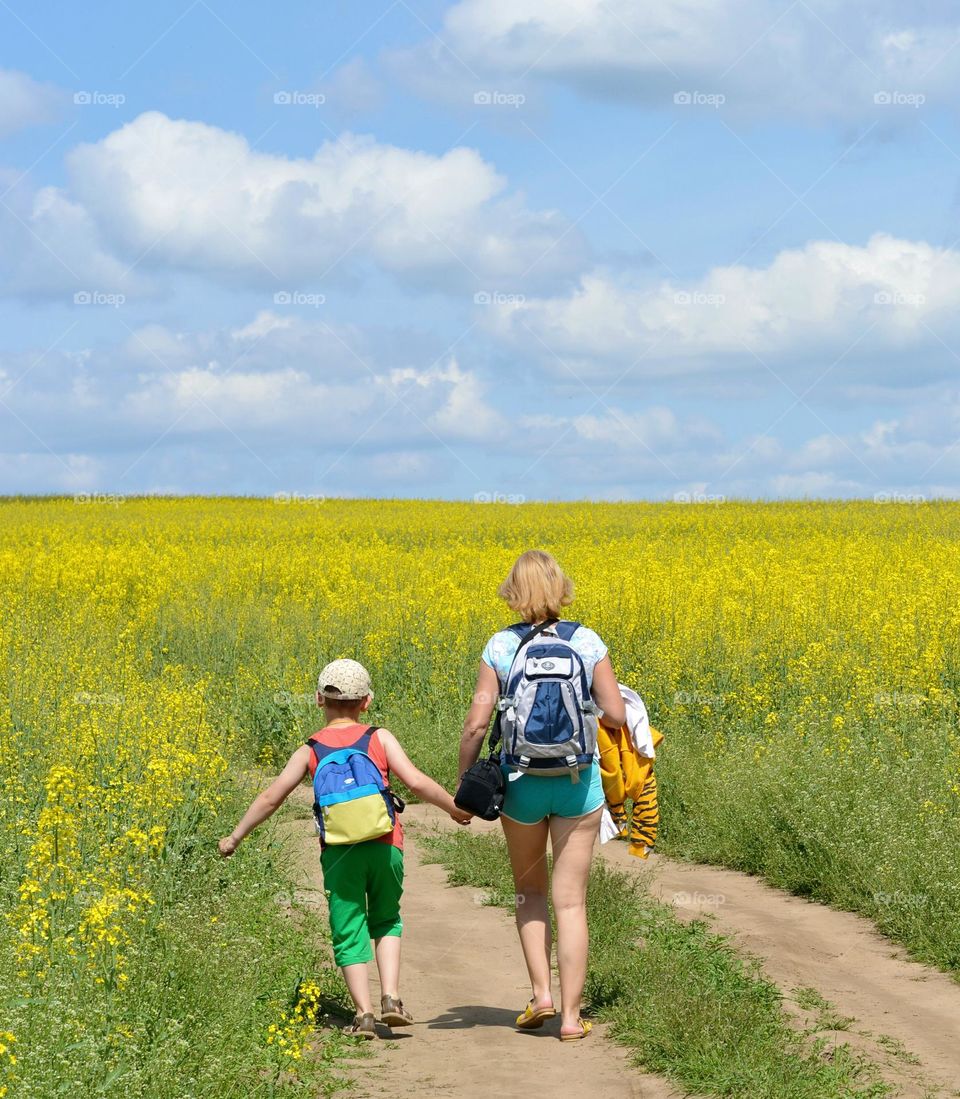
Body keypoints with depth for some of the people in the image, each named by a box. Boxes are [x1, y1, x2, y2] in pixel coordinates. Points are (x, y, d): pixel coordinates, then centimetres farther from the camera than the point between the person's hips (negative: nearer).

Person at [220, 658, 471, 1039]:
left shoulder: (311, 750, 8)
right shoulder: (380, 739, 5)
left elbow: (271, 797, 7)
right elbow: (416, 782, -3)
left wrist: (234, 837, 18)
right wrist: (455, 809, 13)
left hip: (339, 851, 0)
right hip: (384, 846, 1)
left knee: (348, 933, 9)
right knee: (386, 922, 20)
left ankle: (363, 1013, -3)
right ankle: (390, 998, 4)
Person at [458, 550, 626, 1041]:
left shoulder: (501, 646, -6)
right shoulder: (587, 642, -5)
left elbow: (476, 724, -10)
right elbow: (616, 717, -7)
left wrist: (464, 781, 2)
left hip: (521, 779, 0)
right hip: (578, 780, 0)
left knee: (529, 890, 21)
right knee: (571, 901, 5)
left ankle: (541, 994, 10)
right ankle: (571, 1015, 5)